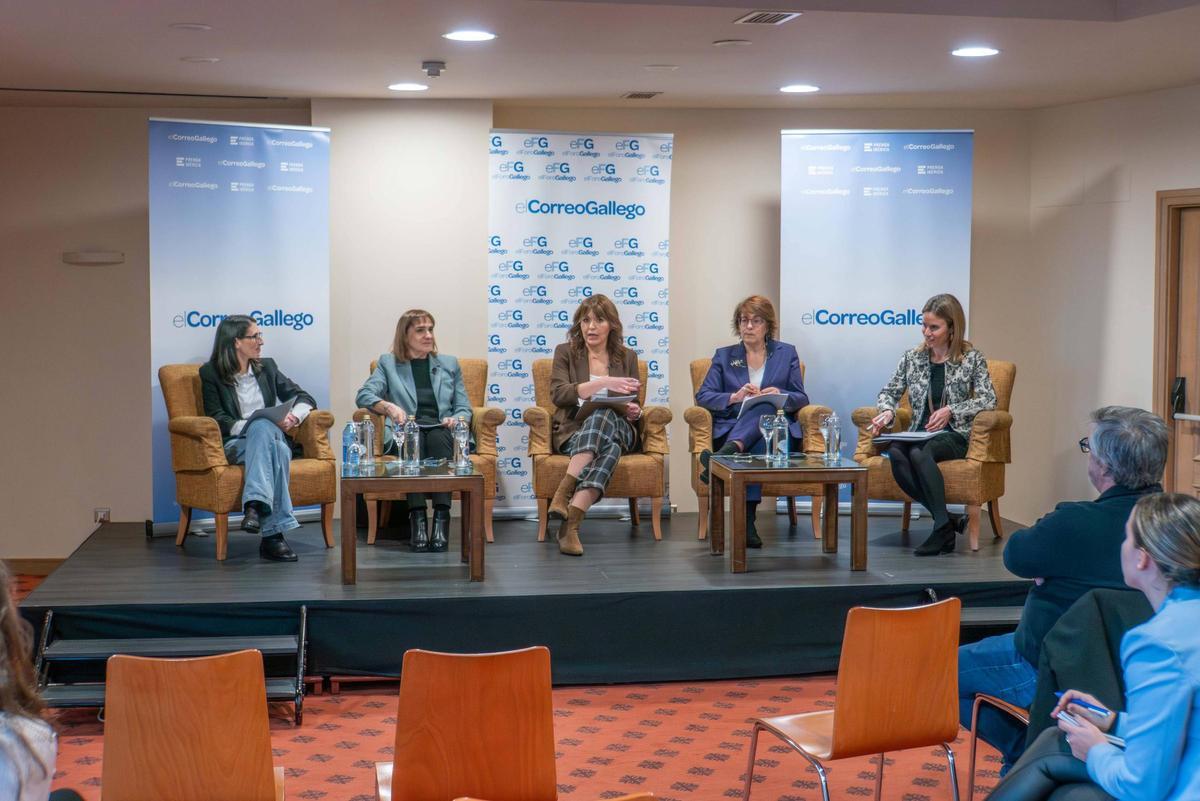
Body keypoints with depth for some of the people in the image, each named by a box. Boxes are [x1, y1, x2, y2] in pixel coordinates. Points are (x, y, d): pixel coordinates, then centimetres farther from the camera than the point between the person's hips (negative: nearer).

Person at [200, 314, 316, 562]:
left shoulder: (266, 367, 18)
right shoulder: (210, 373, 6)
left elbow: (305, 398, 15)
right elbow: (219, 421, -5)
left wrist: (294, 416, -10)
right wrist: (264, 424, -18)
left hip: (272, 437, 3)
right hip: (234, 444, -3)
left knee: (262, 428, -35)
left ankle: (255, 505, -47)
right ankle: (273, 532, -46)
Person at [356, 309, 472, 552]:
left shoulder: (449, 364, 23)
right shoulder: (388, 363, 17)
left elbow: (464, 408, 19)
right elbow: (364, 395, 1)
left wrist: (456, 419, -6)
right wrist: (388, 407, -20)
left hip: (442, 433, 1)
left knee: (437, 438, -35)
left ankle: (442, 519, -47)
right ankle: (417, 518, -46)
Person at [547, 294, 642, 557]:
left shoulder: (627, 357, 16)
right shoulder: (565, 352, 9)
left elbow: (634, 407, 17)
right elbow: (558, 394, -8)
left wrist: (634, 412, -9)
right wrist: (603, 383, -19)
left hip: (618, 429, 2)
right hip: (573, 431, -2)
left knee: (602, 415, -38)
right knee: (609, 447, -38)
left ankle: (565, 503, -50)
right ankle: (571, 525, -49)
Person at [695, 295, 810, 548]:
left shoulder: (786, 353, 19)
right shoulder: (724, 356, 19)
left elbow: (801, 400, 12)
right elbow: (702, 396, 7)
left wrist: (780, 395, -13)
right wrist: (734, 397, -13)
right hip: (732, 429, 0)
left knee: (764, 408, -39)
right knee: (757, 446, -39)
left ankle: (722, 456, -64)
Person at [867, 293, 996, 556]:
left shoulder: (972, 358, 2)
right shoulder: (912, 358, 12)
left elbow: (988, 400, -5)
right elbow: (889, 392, 15)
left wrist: (951, 411, -17)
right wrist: (887, 411, -8)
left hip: (954, 435, -3)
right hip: (919, 433, 3)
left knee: (919, 453, -36)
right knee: (895, 453, -33)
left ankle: (943, 527, -31)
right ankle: (947, 521, -30)